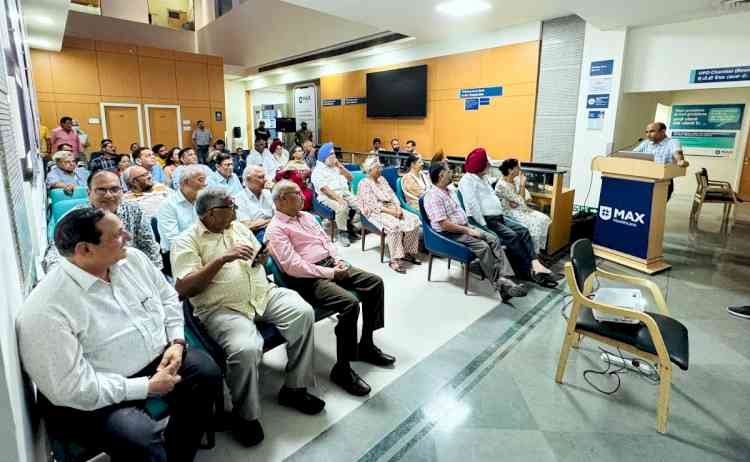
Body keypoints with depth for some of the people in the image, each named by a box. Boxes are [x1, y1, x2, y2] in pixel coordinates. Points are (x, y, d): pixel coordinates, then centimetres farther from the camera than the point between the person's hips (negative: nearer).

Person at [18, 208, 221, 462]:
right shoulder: (46, 311, -24)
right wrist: (148, 387, -22)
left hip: (158, 358, 7)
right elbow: (71, 389, -25)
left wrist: (177, 342, -8)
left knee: (207, 371, -8)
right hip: (95, 397, -6)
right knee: (140, 439, -29)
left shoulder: (132, 258, -5)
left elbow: (168, 298, 8)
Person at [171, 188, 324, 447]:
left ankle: (295, 388, 0)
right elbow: (183, 289, -12)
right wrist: (223, 258, -20)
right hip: (221, 307, -5)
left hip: (263, 294, 6)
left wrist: (261, 259, -3)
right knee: (245, 349, -32)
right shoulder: (186, 241, -1)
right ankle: (245, 415, -2)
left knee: (304, 312, -17)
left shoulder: (238, 227, 17)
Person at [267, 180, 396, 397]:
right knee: (350, 304, -30)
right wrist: (329, 273, -18)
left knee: (375, 282, -2)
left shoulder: (306, 216, 18)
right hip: (308, 279, -9)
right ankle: (342, 369, -12)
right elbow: (293, 266, -18)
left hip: (331, 265, 9)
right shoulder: (276, 229, -8)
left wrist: (337, 261, 1)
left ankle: (366, 345, 10)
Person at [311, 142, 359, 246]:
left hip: (345, 193, 6)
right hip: (328, 197, -6)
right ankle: (342, 233, -19)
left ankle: (350, 226, 1)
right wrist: (338, 198, -25)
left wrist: (340, 167, 3)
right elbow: (324, 188, -14)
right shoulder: (318, 171, -1)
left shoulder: (337, 167, 19)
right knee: (342, 207, -35)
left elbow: (350, 178, 17)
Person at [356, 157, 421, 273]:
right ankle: (394, 260, -29)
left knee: (414, 219, -13)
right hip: (376, 212, -7)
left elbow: (392, 195, 11)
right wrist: (389, 211, -21)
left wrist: (398, 208, -8)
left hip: (391, 207, 7)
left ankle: (408, 252, -5)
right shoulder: (364, 183, -5)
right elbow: (372, 204, -15)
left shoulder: (382, 179, 17)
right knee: (394, 225, -36)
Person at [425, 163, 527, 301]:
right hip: (449, 233, -10)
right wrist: (468, 231, -18)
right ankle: (499, 286, -17)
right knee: (483, 247, -25)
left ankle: (500, 276, -18)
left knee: (494, 240, -8)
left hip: (463, 227, 10)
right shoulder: (433, 196, -18)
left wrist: (469, 227, 6)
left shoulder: (447, 191, 14)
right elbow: (444, 224, -24)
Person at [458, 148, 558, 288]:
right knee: (512, 236, -23)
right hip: (486, 220, -9)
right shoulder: (467, 180, -9)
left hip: (498, 218, 9)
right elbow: (472, 205, -19)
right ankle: (531, 270, -14)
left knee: (523, 231, -10)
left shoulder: (483, 178, 22)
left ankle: (535, 264, -23)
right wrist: (484, 226, -21)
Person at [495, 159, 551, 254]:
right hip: (508, 212, -9)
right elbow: (520, 200, -17)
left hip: (518, 209, 9)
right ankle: (533, 252, -9)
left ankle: (540, 248, 3)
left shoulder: (513, 181, 6)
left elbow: (521, 199, 9)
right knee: (534, 223, -25)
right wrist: (523, 183, -13)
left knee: (544, 219, -5)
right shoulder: (502, 185, -22)